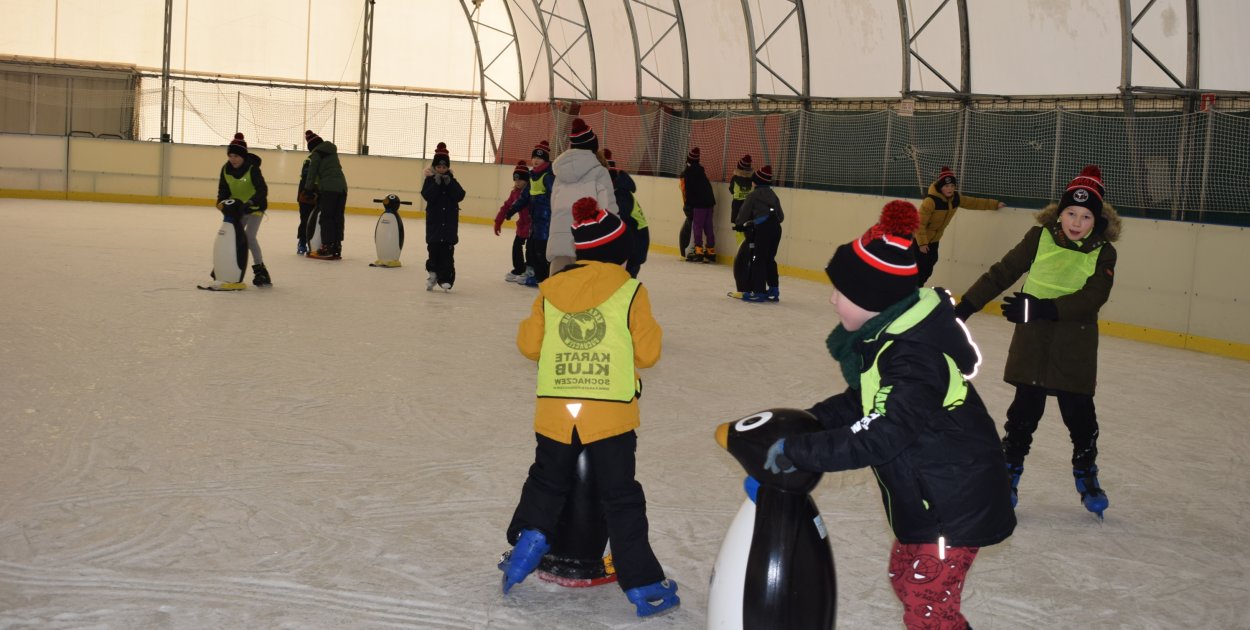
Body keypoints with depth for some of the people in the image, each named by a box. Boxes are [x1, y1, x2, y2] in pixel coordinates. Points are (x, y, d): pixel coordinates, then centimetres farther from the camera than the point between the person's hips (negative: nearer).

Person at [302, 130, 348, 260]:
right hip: (342, 186, 7)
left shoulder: (317, 153, 0)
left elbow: (312, 173, -2)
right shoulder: (332, 150, 21)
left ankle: (327, 248, -6)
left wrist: (308, 190, 4)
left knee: (326, 217, -3)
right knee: (338, 217, 7)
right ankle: (337, 248, 8)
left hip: (329, 188, -7)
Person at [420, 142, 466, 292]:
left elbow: (460, 196, -8)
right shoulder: (430, 180, 0)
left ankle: (445, 278, 0)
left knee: (447, 251, -1)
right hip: (434, 220, -1)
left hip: (450, 222, 1)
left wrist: (449, 183, -18)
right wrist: (436, 183, -24)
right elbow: (427, 195, -14)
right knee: (434, 248, 1)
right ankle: (433, 273, 16)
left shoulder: (452, 180, 4)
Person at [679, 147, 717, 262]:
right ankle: (711, 251, 16)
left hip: (699, 203, -7)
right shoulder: (700, 170, 16)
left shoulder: (688, 172, -6)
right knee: (708, 227, 11)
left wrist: (688, 204, -4)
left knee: (697, 226, -5)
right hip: (709, 201, 7)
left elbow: (688, 189, -9)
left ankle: (699, 251, -11)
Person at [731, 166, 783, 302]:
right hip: (776, 229, 7)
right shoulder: (773, 195, 20)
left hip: (763, 229, -7)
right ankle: (773, 290, 16)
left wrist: (738, 223, 26)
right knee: (770, 259, 14)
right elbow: (781, 216, 19)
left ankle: (758, 291, -5)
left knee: (758, 260, -2)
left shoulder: (753, 196, 1)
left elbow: (743, 214, 7)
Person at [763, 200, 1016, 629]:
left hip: (955, 506, -10)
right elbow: (865, 401, 10)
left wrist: (796, 452, -27)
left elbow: (875, 439, -35)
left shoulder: (916, 360, -32)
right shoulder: (889, 333, -2)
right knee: (906, 577, 24)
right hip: (928, 495, 10)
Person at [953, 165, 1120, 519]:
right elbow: (1002, 273, 2)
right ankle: (1009, 471, 21)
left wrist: (1044, 308, -27)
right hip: (1032, 344, 0)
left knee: (1080, 414, 6)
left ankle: (1086, 476, 27)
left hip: (1076, 352, 0)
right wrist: (966, 306, 0)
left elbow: (1092, 297, -16)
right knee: (1024, 411, 5)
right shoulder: (1039, 238, -2)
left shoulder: (1103, 253, -4)